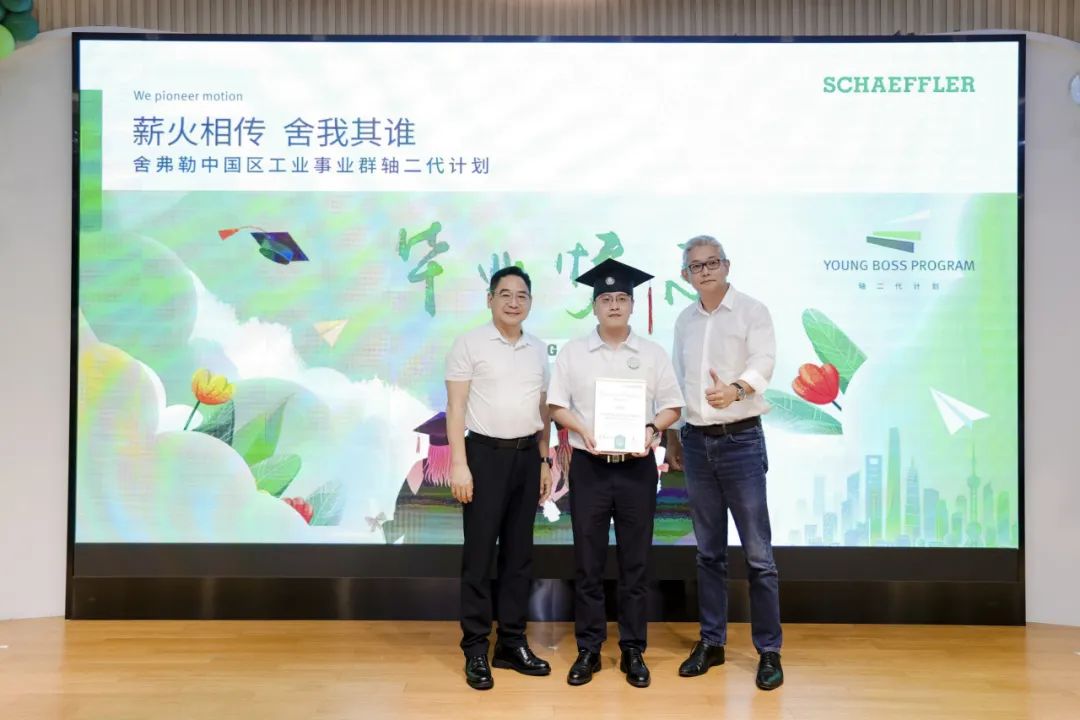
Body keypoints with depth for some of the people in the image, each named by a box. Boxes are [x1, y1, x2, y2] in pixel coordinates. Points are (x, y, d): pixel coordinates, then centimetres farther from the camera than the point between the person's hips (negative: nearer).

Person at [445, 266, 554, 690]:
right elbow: (456, 408, -7)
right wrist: (459, 463, -13)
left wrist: (544, 460, 11)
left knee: (519, 553, 10)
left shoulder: (538, 350, 12)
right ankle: (475, 649, 12)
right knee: (479, 553, 0)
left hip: (527, 456, 5)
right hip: (486, 453, -5)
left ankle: (512, 643, 21)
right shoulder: (470, 344, -3)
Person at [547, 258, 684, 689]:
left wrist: (651, 429, -14)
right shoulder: (573, 353, 5)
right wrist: (583, 430, -14)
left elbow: (672, 407, 5)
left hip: (637, 466, 0)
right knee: (588, 562, 7)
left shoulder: (652, 354, 5)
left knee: (635, 563, 7)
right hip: (589, 466, 0)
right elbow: (556, 405, 3)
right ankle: (588, 649, 20)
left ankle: (633, 651, 20)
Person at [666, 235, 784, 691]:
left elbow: (763, 363, -20)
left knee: (757, 553, 0)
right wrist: (673, 437, 14)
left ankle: (769, 651, 12)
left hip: (741, 440, -5)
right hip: (696, 442, 5)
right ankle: (711, 642, 23)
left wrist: (735, 389, -41)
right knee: (708, 550, 12)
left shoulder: (752, 311, -4)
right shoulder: (684, 321, 11)